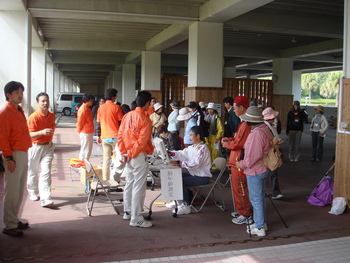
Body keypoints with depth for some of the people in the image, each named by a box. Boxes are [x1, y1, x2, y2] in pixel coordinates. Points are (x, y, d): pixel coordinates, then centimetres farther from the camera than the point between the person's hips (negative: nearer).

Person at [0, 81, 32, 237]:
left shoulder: (19, 111, 15)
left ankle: (14, 220, 25)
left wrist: (24, 154, 18)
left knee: (19, 190, 14)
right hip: (14, 155, -9)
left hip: (23, 154, 9)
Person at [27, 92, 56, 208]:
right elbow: (30, 135, -20)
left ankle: (45, 199, -10)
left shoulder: (52, 116, 4)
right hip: (35, 147, -3)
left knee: (46, 172, -7)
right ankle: (33, 192, 35)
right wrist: (42, 132, -36)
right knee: (32, 172, 12)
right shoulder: (33, 117, -15)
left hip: (48, 147, 4)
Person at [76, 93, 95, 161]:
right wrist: (79, 130, -4)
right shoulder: (83, 109, -18)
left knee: (88, 150, 16)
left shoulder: (88, 108, 12)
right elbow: (80, 122, -16)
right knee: (85, 150, -3)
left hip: (89, 132, 10)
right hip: (85, 133, -10)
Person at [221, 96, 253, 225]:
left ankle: (246, 215, 7)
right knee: (237, 186, 19)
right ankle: (241, 210, 31)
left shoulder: (246, 124, -21)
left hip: (240, 160, -11)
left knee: (240, 187, -3)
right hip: (236, 160, 11)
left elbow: (239, 143, -23)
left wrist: (226, 144, -8)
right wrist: (229, 139, 11)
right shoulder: (243, 122, 14)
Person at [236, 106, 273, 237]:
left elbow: (252, 156, -26)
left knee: (256, 199, 1)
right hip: (263, 169, 10)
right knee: (260, 197, 20)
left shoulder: (256, 134, -25)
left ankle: (259, 228, 11)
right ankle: (261, 223, 32)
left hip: (255, 171, -10)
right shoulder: (265, 129, 6)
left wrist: (241, 164, -11)